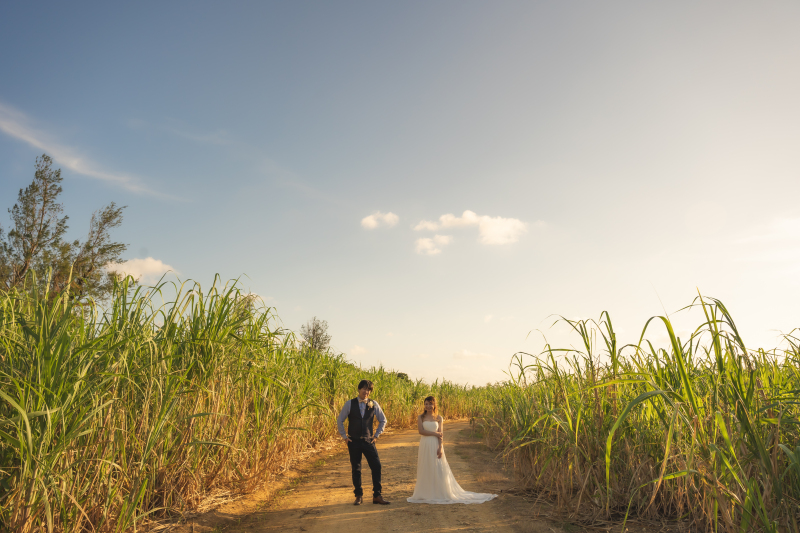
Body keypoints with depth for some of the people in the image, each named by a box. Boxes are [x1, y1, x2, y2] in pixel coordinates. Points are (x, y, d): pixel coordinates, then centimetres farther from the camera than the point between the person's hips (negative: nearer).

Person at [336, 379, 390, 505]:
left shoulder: (373, 404, 1)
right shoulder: (350, 404, -3)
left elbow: (383, 420, 11)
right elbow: (339, 421, 5)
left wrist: (376, 435, 6)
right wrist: (344, 436, 1)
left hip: (368, 441, 1)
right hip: (354, 442, -1)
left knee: (376, 466, -6)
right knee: (356, 469, 6)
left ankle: (377, 496, 5)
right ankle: (359, 496, 19)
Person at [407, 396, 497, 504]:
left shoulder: (439, 418, 4)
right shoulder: (421, 417, 3)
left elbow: (441, 434, -2)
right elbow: (421, 431, -9)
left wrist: (440, 448, -13)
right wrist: (435, 433, -11)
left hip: (436, 445, -1)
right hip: (425, 446, 1)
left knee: (438, 470, 1)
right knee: (425, 469, 4)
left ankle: (441, 493, 11)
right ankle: (426, 494, 15)